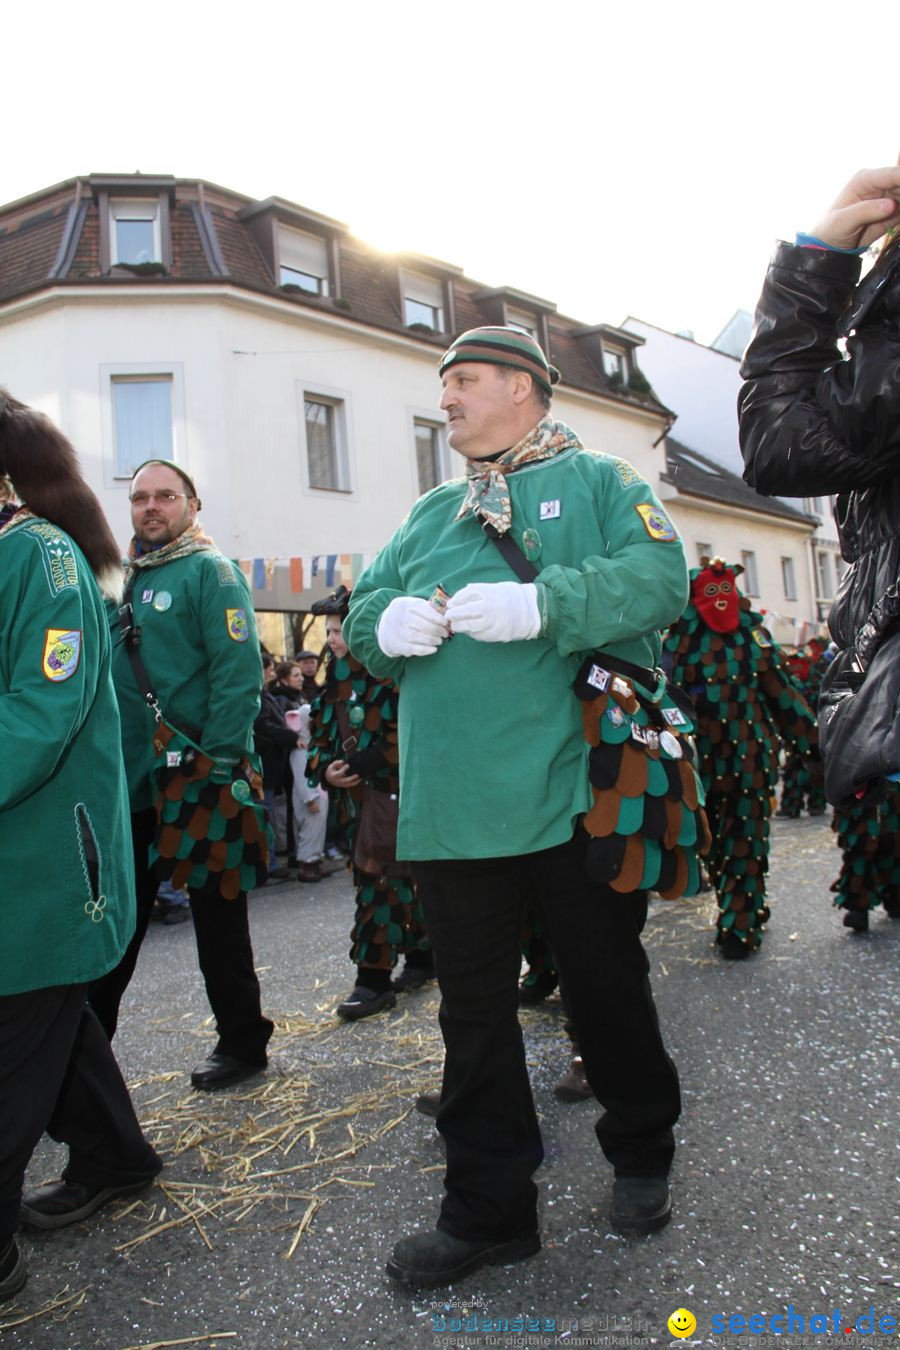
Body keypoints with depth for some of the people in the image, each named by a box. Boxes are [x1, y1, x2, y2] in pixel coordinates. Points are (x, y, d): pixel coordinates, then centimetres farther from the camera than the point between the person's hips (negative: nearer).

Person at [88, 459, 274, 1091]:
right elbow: (106, 676, 20)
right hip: (129, 784, 7)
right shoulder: (123, 580, 15)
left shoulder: (210, 571, -7)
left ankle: (242, 1042, 23)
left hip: (196, 782, -7)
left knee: (217, 917, 6)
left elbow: (239, 671, -17)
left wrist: (216, 766, -21)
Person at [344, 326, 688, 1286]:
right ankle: (487, 1210, 27)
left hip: (574, 799, -4)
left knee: (607, 988, 12)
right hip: (451, 807, 5)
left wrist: (540, 603, -24)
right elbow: (363, 611, 18)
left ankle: (641, 1156, 39)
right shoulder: (431, 513, 21)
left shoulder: (596, 482, 5)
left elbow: (658, 576, -11)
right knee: (473, 1009, 10)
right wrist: (386, 622, -7)